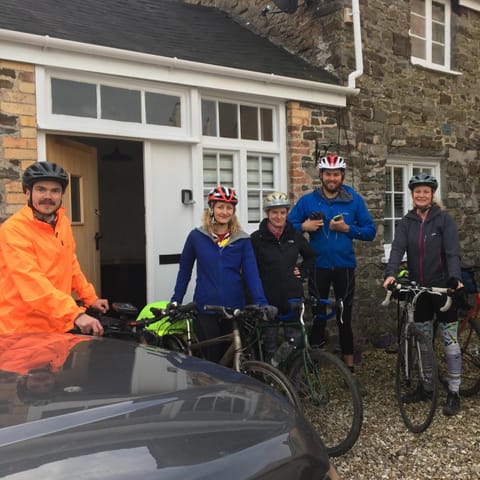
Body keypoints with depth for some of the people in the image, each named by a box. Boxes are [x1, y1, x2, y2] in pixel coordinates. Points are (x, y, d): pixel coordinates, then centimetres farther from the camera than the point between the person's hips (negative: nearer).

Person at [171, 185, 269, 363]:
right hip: (205, 311, -1)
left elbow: (251, 273, -7)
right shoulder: (197, 237, 0)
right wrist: (175, 301, 9)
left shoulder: (242, 240, 0)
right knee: (212, 361, 4)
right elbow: (184, 270, 9)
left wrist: (261, 303, -20)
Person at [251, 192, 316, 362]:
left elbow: (311, 256, 20)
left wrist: (302, 271, 6)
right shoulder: (257, 238, -5)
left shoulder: (295, 236, 4)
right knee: (269, 345, 8)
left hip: (292, 298, 2)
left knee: (295, 342, 8)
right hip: (268, 299, -2)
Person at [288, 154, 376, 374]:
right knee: (318, 315, 6)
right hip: (318, 266, 0)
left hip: (345, 266, 1)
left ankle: (349, 364, 21)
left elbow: (370, 231, 1)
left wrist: (347, 228, -15)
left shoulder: (354, 200, 0)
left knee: (344, 316, 9)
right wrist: (304, 226, -18)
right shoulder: (308, 200, 0)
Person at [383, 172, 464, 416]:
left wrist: (455, 278, -31)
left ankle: (454, 393, 10)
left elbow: (452, 252, -14)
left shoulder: (444, 219, -5)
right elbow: (397, 248, -11)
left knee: (450, 339, 1)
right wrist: (391, 273, -28)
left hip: (442, 287, -3)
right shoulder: (406, 222, 3)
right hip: (418, 289, 3)